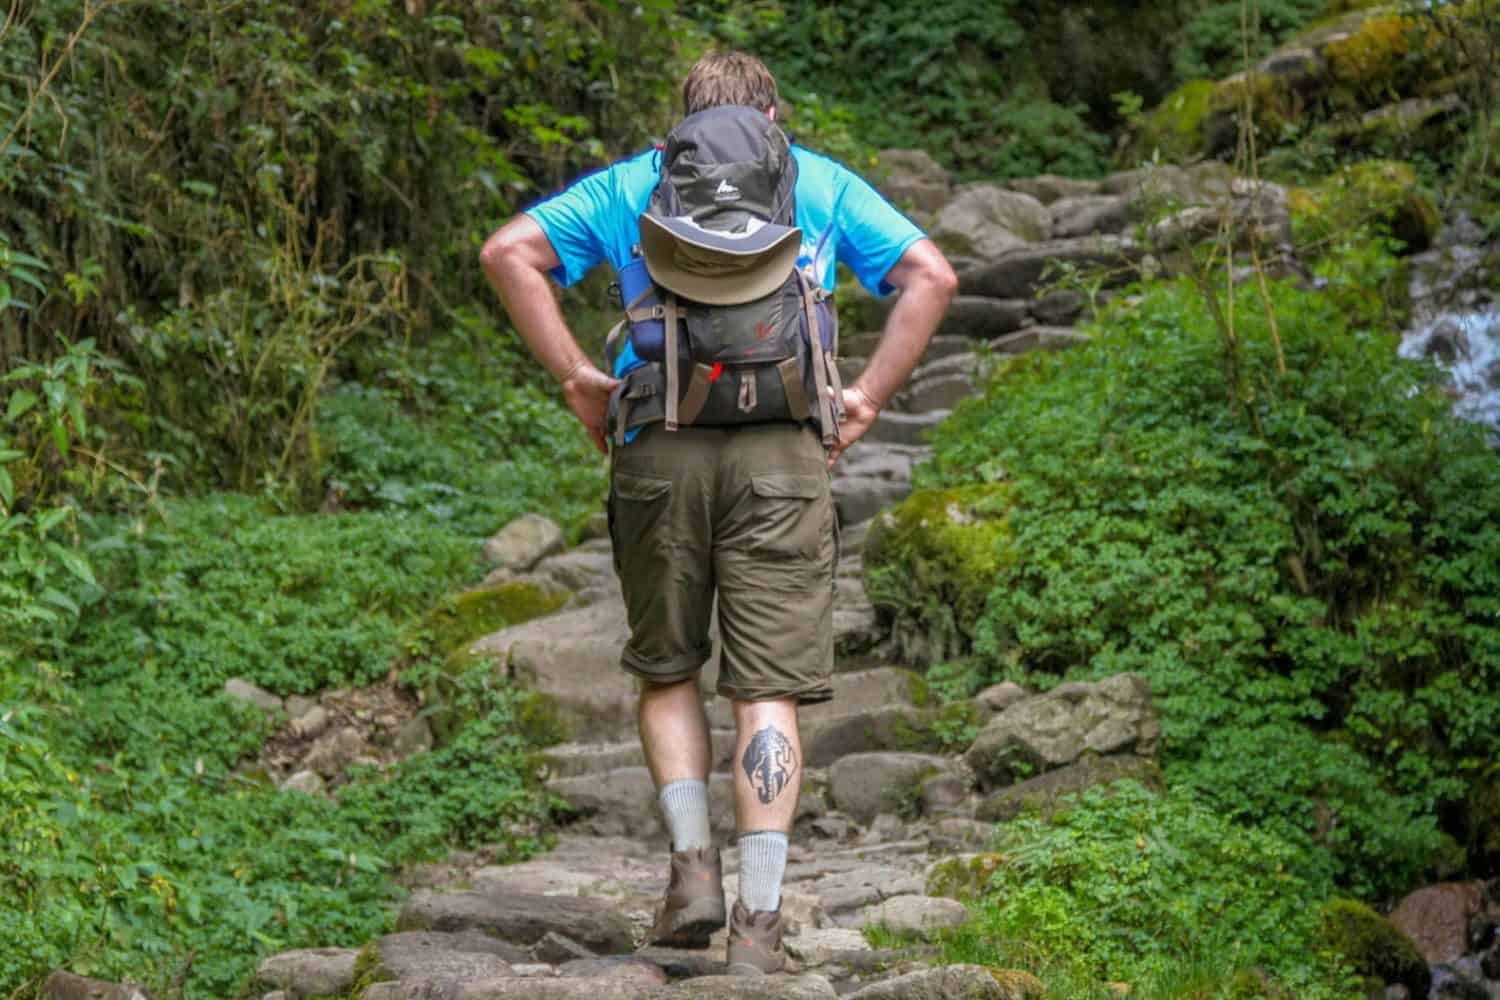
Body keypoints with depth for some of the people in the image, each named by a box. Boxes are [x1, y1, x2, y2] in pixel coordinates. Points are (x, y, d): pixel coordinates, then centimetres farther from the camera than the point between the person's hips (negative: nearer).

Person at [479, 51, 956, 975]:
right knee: (769, 689, -1)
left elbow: (508, 252, 6)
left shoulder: (628, 185, 17)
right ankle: (759, 921, -7)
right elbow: (931, 276, 7)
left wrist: (576, 375, 5)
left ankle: (694, 863, 3)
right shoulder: (824, 184, 16)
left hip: (658, 449, 1)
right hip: (782, 452, -1)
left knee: (668, 671, 18)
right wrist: (868, 398, 6)